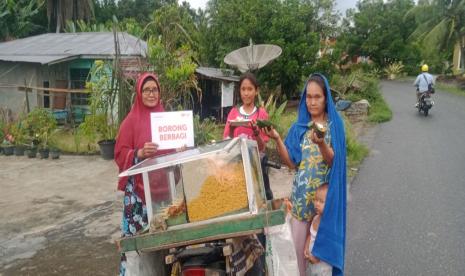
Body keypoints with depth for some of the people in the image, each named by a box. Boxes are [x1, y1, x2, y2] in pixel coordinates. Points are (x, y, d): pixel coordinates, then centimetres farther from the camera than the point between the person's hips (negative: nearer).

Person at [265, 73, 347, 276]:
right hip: (301, 194, 3)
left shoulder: (334, 124, -4)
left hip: (325, 195, -2)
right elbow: (291, 163, -4)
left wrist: (321, 143, -32)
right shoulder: (298, 127, 4)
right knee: (297, 248, 7)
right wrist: (277, 139, -16)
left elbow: (332, 162, -13)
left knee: (321, 246, 8)